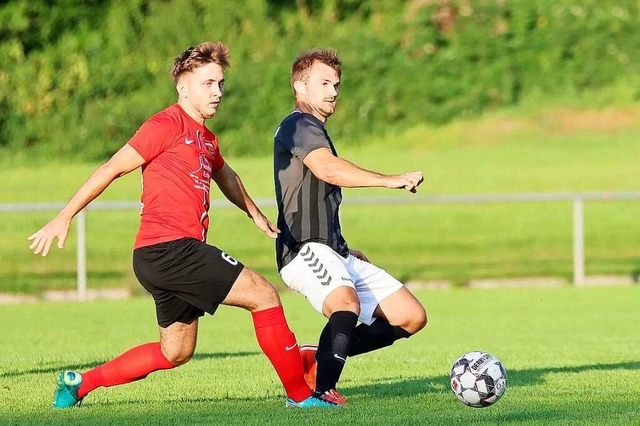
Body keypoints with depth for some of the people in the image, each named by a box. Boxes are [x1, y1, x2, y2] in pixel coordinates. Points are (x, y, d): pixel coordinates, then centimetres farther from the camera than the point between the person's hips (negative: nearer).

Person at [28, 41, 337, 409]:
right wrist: (64, 217, -9)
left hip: (176, 255, 10)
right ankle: (300, 394, -5)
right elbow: (113, 168, -8)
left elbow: (224, 175, 43)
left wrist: (255, 214, 52)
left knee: (176, 352, 18)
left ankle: (81, 383, 23)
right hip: (169, 249, -10)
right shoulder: (168, 125, -7)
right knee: (264, 294, -10)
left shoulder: (206, 138, 20)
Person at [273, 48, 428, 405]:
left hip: (335, 254, 10)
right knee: (347, 303, -38)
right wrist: (390, 180, -34)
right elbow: (327, 168, -27)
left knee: (412, 317, 3)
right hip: (307, 251, -10)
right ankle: (322, 389, -34)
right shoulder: (299, 126, -6)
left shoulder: (316, 132, 27)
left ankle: (317, 358, 8)